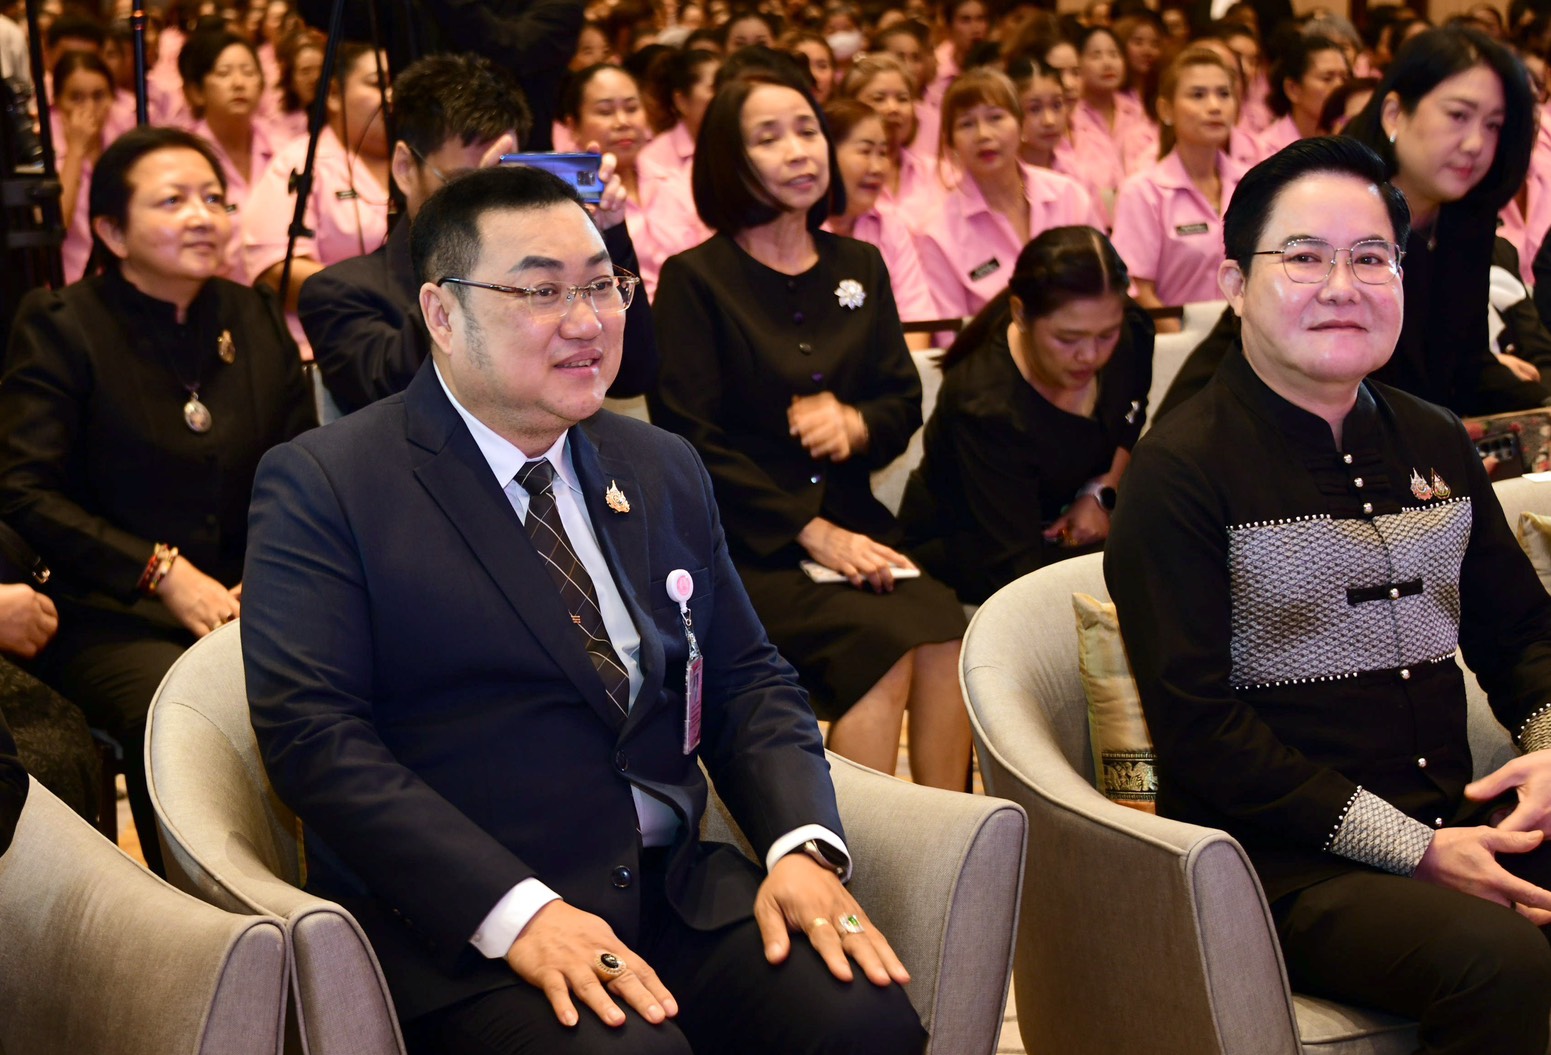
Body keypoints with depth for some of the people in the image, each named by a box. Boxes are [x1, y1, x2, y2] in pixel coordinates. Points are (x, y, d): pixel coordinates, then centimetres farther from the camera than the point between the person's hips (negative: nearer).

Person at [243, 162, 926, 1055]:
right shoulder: (324, 485, -2)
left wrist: (803, 844, -4)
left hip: (678, 891, 5)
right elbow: (313, 735, -12)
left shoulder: (665, 470, 17)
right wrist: (517, 910, -23)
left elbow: (748, 680, 17)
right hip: (454, 919, -5)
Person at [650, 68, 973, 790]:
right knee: (885, 639, -29)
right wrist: (810, 532, -13)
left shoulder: (859, 267, 15)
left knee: (945, 634, -25)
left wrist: (855, 424, -9)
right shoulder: (695, 279, -2)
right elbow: (689, 438, -7)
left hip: (849, 522, 5)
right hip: (742, 542, -4)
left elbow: (904, 402, 17)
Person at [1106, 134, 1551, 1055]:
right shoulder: (1184, 468, -7)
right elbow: (1196, 728, -12)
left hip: (1460, 827, 6)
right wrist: (1409, 850, -14)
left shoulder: (1436, 445, 14)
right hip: (1279, 859, -6)